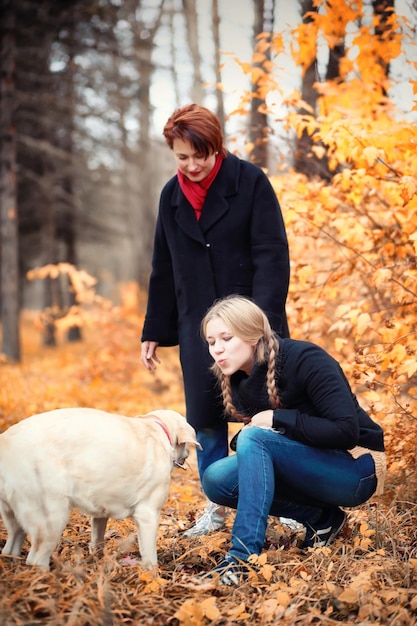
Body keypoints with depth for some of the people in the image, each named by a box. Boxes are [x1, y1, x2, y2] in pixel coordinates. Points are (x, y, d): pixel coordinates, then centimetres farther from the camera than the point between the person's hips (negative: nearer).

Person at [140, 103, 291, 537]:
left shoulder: (250, 182, -7)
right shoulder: (171, 196, 8)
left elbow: (272, 255, -11)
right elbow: (163, 270, 14)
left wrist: (262, 319, -20)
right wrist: (154, 332, 13)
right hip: (197, 324, 4)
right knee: (204, 417, 4)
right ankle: (216, 507, 17)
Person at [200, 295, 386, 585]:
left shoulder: (306, 360, -21)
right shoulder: (238, 381, -1)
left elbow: (346, 431, -26)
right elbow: (256, 430, 11)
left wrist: (278, 418, -24)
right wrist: (243, 438, -12)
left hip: (354, 469, -8)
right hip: (307, 468, 8)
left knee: (254, 440, -28)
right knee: (216, 479, -12)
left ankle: (243, 558, -34)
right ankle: (321, 517, -2)